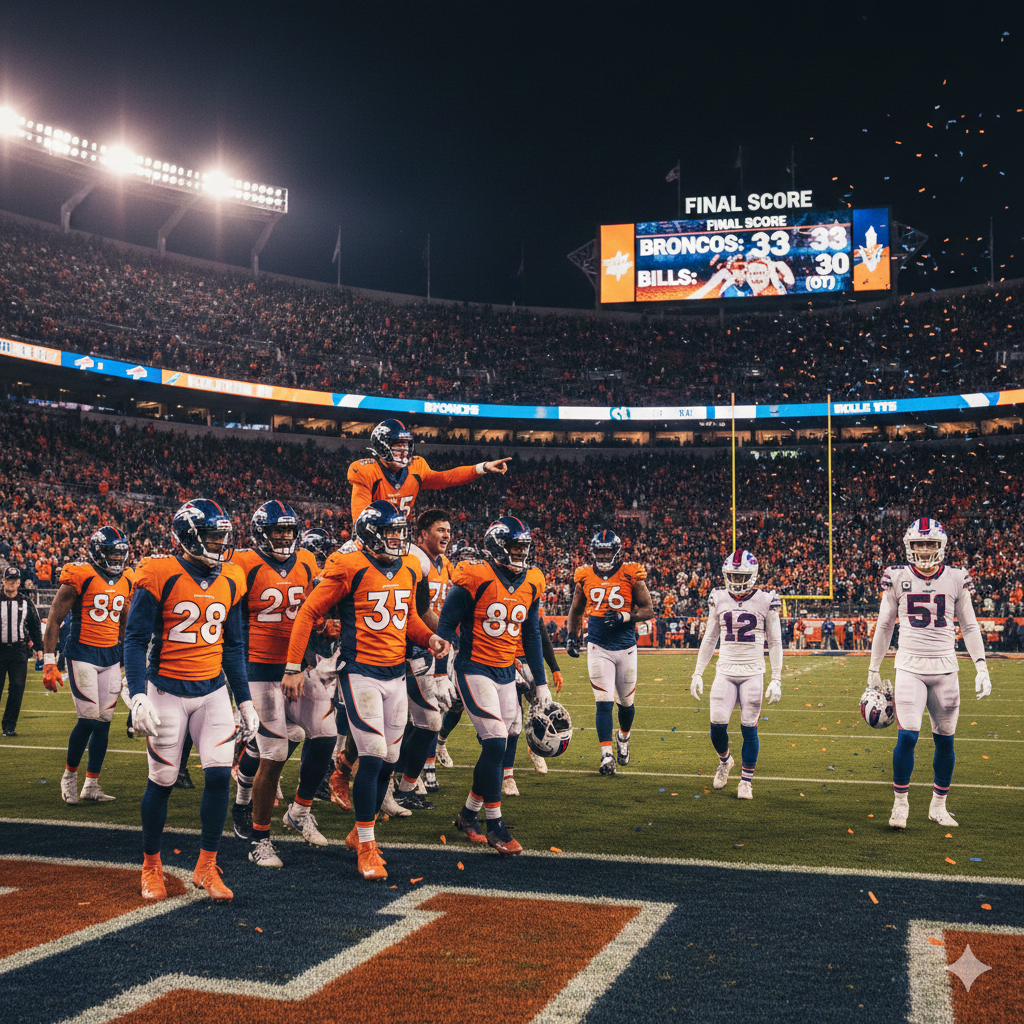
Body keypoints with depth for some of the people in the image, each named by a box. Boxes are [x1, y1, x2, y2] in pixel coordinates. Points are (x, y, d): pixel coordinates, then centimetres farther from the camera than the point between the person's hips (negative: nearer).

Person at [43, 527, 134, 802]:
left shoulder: (127, 581, 9)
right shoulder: (80, 576, -10)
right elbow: (54, 621, -7)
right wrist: (49, 662, -10)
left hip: (111, 656, 6)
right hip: (83, 654, -6)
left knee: (104, 721, 5)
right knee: (89, 719, -10)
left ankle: (91, 785, 14)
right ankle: (69, 775, 12)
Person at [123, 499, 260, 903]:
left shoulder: (231, 580, 4)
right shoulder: (159, 576, -11)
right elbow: (136, 639, -11)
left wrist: (245, 701, 12)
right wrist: (137, 695, -22)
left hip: (213, 690, 4)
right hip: (168, 691, -4)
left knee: (220, 775, -5)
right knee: (162, 782, 5)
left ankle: (206, 867, 10)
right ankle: (151, 866, 25)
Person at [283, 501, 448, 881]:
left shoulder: (411, 569, 9)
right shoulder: (349, 568, -11)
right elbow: (309, 613, -6)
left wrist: (429, 638, 2)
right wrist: (293, 668, -8)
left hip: (396, 674, 6)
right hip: (360, 672, -6)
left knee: (388, 760, 8)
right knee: (373, 757, -11)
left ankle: (360, 832, 27)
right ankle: (367, 847, 2)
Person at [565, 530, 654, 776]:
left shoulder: (631, 575, -5)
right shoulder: (585, 577, 2)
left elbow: (648, 610, -3)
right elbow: (576, 610, 16)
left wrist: (624, 617, -18)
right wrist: (571, 636, 5)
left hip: (626, 647, 0)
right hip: (598, 648, 0)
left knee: (626, 702, 13)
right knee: (604, 702, -8)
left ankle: (623, 737, 42)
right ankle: (606, 755, -4)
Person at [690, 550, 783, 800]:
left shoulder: (766, 601, -2)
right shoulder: (719, 599, 5)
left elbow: (775, 643, 3)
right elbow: (709, 639, 13)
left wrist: (776, 680, -2)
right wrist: (698, 673, 10)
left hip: (753, 673, -2)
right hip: (725, 671, 2)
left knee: (749, 728, -1)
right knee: (717, 725, -7)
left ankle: (746, 781, 14)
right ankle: (724, 760, 25)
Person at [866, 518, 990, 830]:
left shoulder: (956, 579, 2)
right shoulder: (897, 579, 0)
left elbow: (970, 627, 8)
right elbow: (884, 627, 8)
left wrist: (981, 668, 0)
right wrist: (873, 670, 10)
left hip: (945, 669, 2)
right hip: (909, 668, -2)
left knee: (945, 740, 6)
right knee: (908, 736, -11)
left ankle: (938, 806, 22)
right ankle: (901, 803, 6)